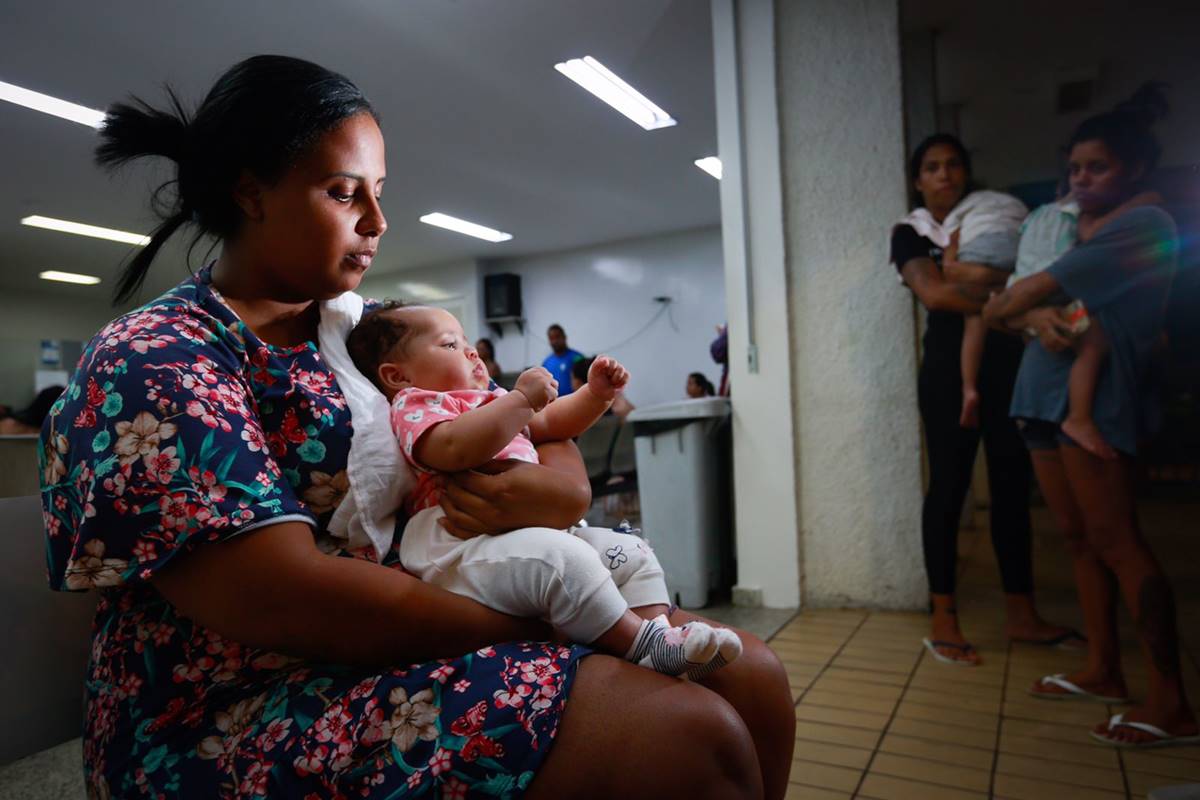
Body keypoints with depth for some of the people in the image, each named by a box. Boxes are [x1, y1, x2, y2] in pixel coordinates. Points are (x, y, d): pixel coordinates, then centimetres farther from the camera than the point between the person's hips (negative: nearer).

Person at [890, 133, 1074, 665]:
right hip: (950, 367, -4)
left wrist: (968, 275, -13)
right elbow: (934, 295, -14)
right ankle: (943, 620, 1)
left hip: (1006, 365, 5)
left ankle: (1021, 614, 16)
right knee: (949, 488, -4)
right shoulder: (911, 233, 4)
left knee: (1013, 488, 6)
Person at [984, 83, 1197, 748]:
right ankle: (1103, 671, 21)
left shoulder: (1143, 224, -5)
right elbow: (1017, 304, 10)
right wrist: (1034, 318, -12)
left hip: (1093, 394, -8)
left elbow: (1034, 288, -13)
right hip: (1044, 393, 8)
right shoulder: (1069, 228, 21)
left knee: (1114, 540, -9)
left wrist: (998, 308, 6)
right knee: (1077, 537, 11)